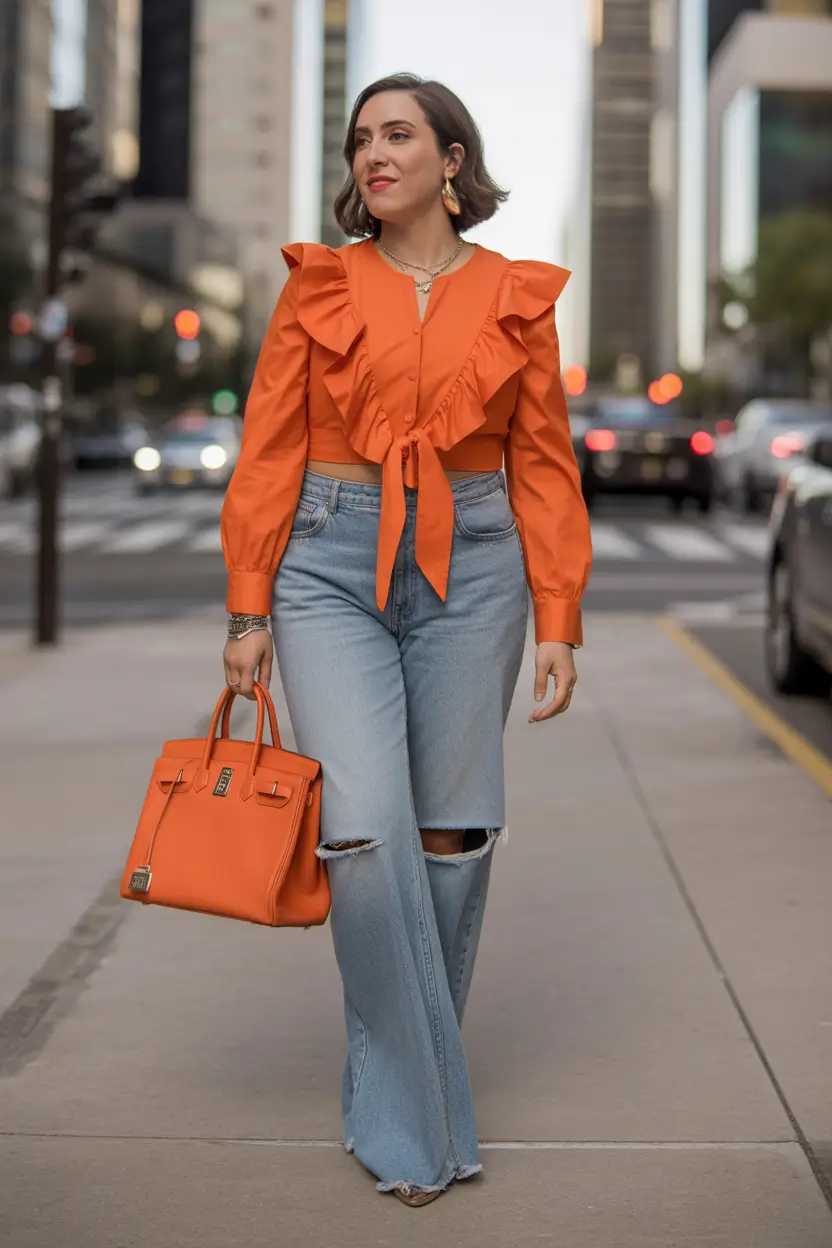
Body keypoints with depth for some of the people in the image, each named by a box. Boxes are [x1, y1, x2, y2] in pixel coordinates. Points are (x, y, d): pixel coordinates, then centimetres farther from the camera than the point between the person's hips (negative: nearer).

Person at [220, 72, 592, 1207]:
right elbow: (270, 452, 4)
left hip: (470, 569, 1)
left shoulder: (516, 297, 6)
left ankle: (404, 1080, 24)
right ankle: (412, 1113, 2)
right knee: (368, 831, -13)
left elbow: (544, 465, 6)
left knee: (452, 834, 3)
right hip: (335, 564, -1)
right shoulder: (318, 283, 5)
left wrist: (558, 621, 1)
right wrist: (249, 608, -1)